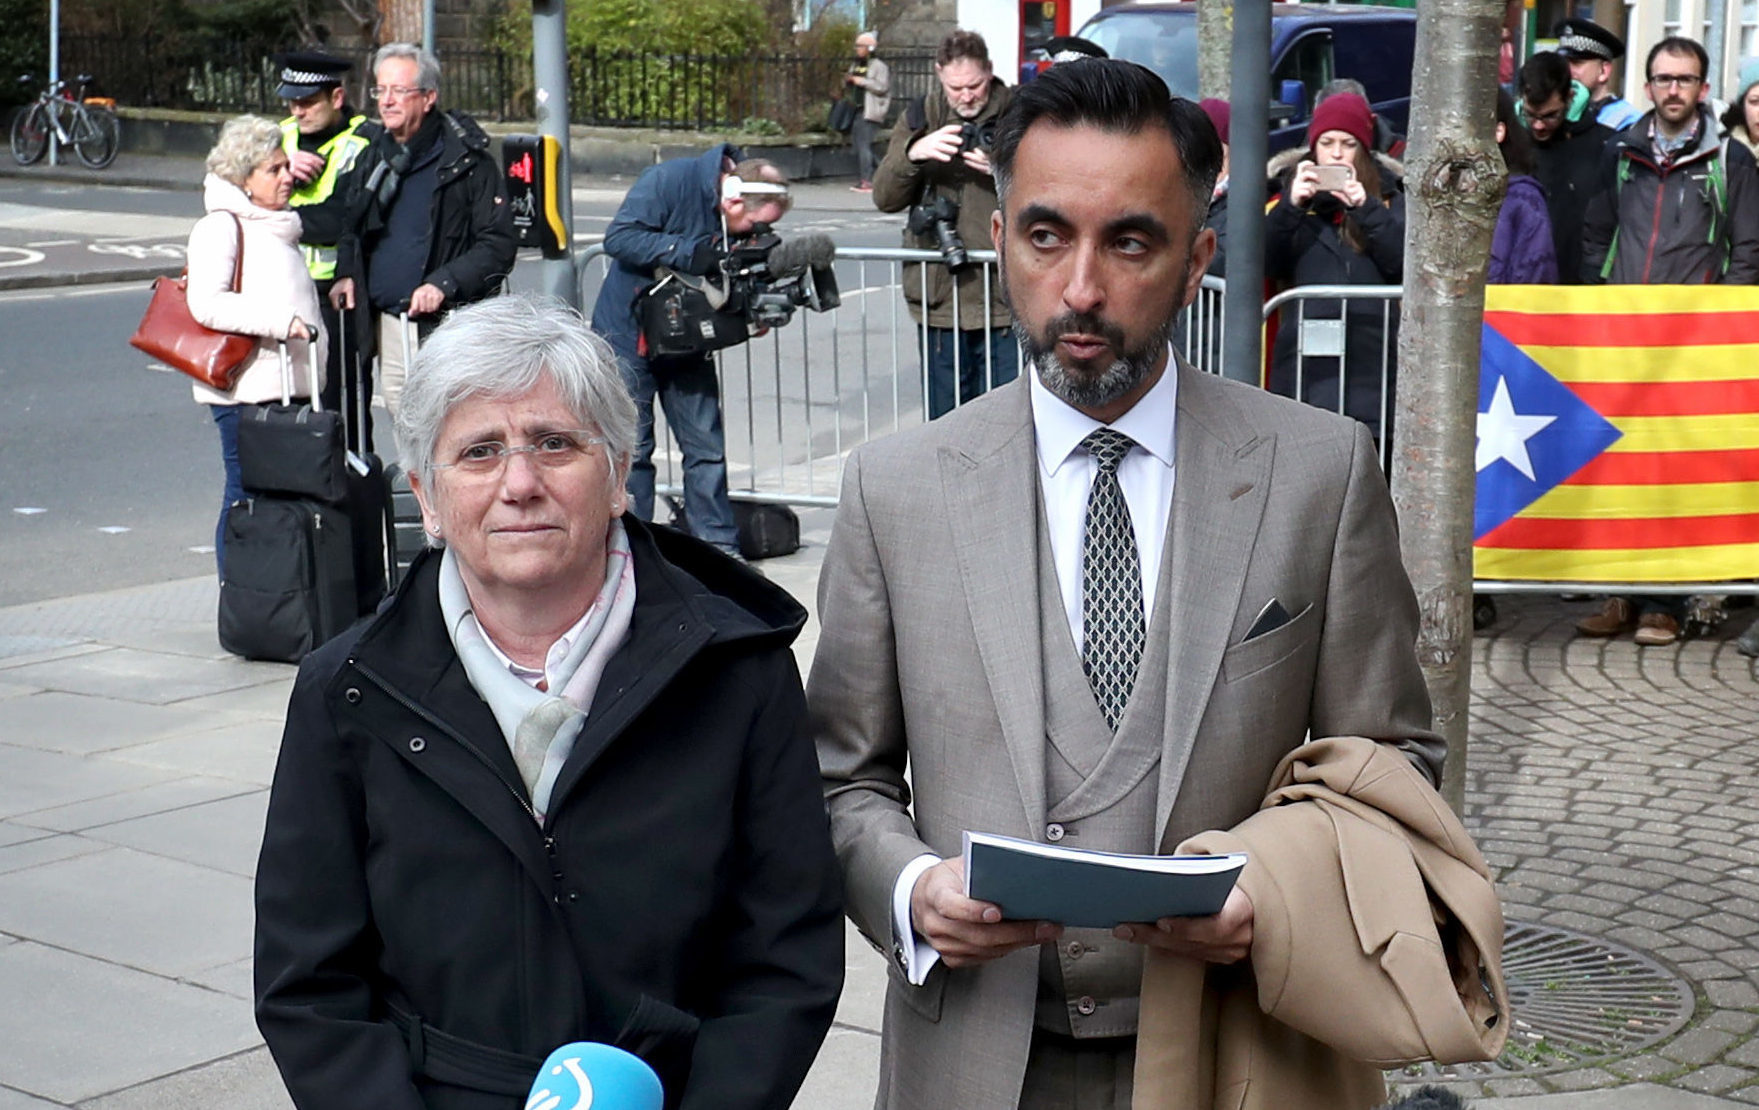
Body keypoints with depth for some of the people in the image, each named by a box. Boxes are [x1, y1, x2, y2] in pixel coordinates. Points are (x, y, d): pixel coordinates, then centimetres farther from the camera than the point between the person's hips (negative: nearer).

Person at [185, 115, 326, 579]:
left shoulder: (279, 226, 21)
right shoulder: (221, 226, -7)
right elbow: (206, 304, -21)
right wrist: (280, 321, -25)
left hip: (291, 383, 8)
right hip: (247, 389, -8)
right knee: (248, 496, -6)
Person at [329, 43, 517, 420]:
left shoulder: (467, 158, -7)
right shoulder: (370, 154, 12)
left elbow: (499, 243, -9)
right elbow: (351, 226, 27)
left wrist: (444, 283, -20)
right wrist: (346, 272, 8)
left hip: (450, 328, -6)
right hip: (387, 326, 6)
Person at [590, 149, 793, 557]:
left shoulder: (744, 224, -5)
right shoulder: (667, 182, -21)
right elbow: (619, 238, -24)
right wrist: (688, 252, -32)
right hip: (628, 333, -5)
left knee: (706, 447, 3)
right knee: (631, 448, -1)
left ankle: (719, 546, 11)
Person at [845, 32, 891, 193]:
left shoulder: (879, 66, -6)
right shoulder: (856, 66, 19)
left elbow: (883, 87, -16)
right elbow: (849, 86, 29)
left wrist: (863, 82, -18)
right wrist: (847, 80, 6)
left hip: (869, 113, -9)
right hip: (856, 111, 9)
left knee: (864, 145, -15)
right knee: (857, 145, 9)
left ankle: (867, 181, -15)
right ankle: (862, 178, 15)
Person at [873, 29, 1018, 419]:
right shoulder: (919, 118, 10)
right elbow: (885, 198, 4)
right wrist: (913, 153, -15)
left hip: (1006, 300, -2)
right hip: (940, 298, 3)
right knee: (945, 420, 9)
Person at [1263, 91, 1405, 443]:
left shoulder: (1388, 194, 14)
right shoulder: (1292, 189, 15)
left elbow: (1406, 262, -3)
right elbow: (1264, 265, 2)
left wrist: (1366, 208, -12)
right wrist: (1291, 205, -10)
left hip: (1371, 358, 0)